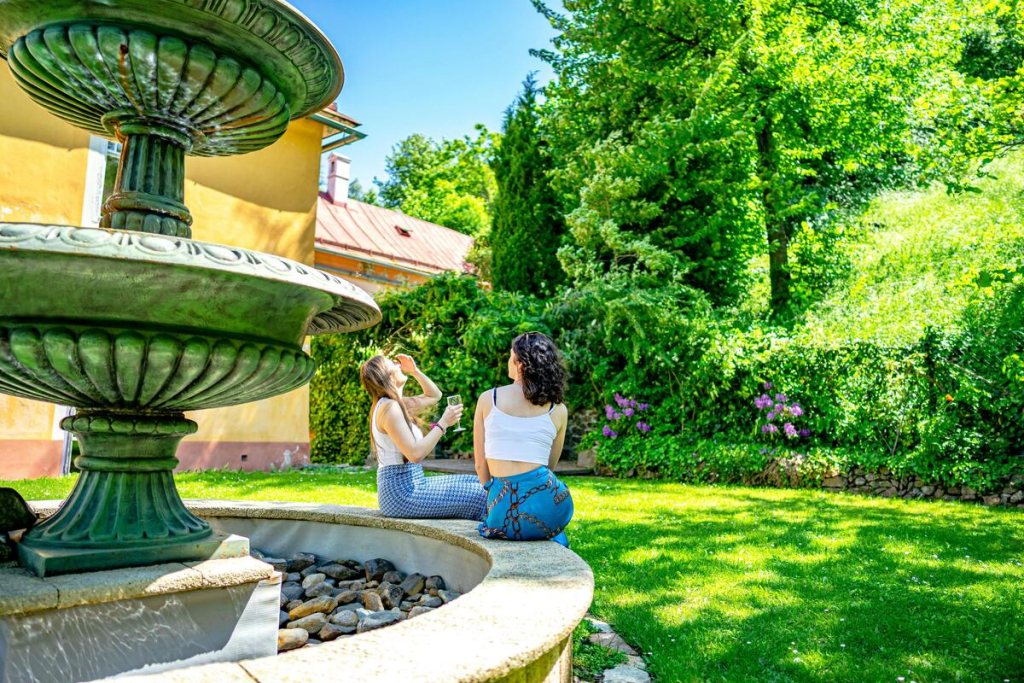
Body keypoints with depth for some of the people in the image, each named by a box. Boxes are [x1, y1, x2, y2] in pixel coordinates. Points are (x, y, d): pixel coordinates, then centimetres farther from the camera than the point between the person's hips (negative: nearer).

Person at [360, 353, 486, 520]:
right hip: (401, 493, -10)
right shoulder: (389, 408, -18)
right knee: (479, 496, -14)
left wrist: (415, 371, 15)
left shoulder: (398, 404, 12)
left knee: (479, 485, 10)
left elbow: (434, 395, 27)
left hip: (412, 483, 10)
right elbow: (415, 454, -25)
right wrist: (443, 424, -20)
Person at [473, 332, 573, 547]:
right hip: (546, 505, -1)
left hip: (503, 511, 1)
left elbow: (480, 464, 6)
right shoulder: (558, 410, 3)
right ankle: (554, 542, 24)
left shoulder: (488, 399, 1)